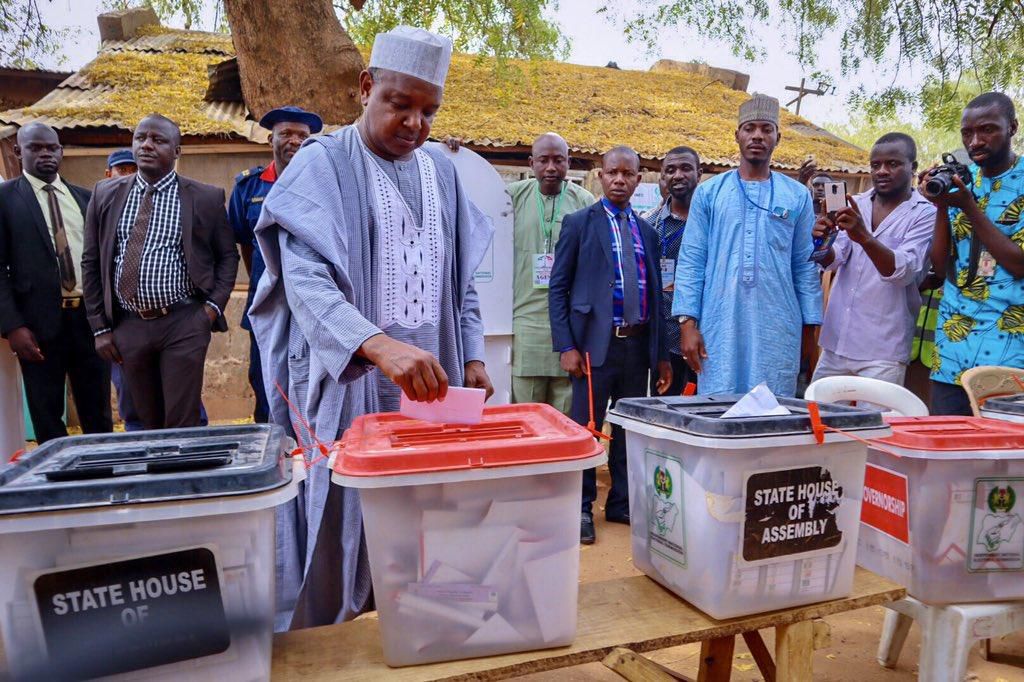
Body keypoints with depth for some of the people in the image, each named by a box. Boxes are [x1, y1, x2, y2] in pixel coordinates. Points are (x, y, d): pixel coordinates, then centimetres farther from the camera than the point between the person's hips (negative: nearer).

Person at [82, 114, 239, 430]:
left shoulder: (206, 197, -1)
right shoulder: (105, 194, 7)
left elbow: (227, 256, 7)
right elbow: (91, 263, 10)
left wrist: (214, 305, -6)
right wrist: (100, 327, 6)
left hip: (184, 323, -3)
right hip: (127, 324, 3)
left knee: (182, 424, -2)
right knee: (148, 422, 14)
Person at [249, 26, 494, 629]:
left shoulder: (442, 172, 11)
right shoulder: (324, 163, -6)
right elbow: (305, 278, -19)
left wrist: (472, 355, 7)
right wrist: (379, 345, -34)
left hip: (429, 381, 5)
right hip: (347, 384, -4)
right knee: (341, 532, 4)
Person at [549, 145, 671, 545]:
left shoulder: (647, 231, 14)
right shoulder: (579, 223, 1)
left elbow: (655, 294, 15)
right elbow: (558, 288, -3)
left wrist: (661, 354, 12)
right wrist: (567, 346, -11)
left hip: (638, 345, 5)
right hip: (595, 343, -4)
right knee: (585, 428, 3)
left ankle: (622, 504, 26)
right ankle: (582, 508, 16)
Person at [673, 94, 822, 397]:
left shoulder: (797, 196, 9)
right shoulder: (708, 192, 7)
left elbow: (805, 266, 10)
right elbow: (691, 261, 3)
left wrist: (810, 329, 4)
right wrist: (688, 322, -5)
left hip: (778, 334, 1)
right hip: (719, 329, 0)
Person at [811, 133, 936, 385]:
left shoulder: (925, 214, -4)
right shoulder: (854, 205, 9)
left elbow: (903, 272, -17)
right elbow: (832, 261, 1)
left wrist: (865, 237, -34)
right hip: (835, 342, 4)